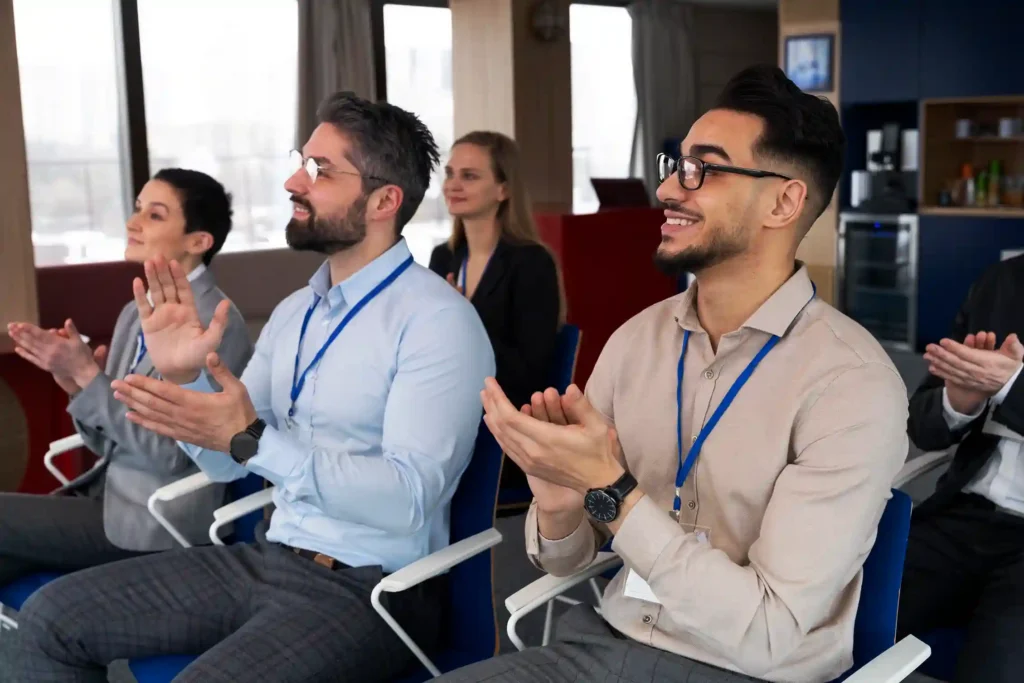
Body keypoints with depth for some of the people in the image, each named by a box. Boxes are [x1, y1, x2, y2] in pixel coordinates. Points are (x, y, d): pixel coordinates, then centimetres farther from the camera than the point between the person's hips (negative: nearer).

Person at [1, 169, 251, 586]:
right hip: (111, 493, 7)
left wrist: (89, 376, -18)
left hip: (157, 521, -7)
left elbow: (170, 452, -18)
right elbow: (108, 442, 11)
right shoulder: (134, 313, 10)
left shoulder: (216, 322, -14)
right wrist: (76, 381, -7)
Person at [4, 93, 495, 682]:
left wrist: (253, 439, -30)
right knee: (52, 616, 4)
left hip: (372, 586, -7)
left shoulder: (438, 321, -15)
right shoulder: (294, 312, 10)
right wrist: (183, 378, -9)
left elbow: (407, 500, -25)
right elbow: (226, 463, 10)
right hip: (269, 559, 8)